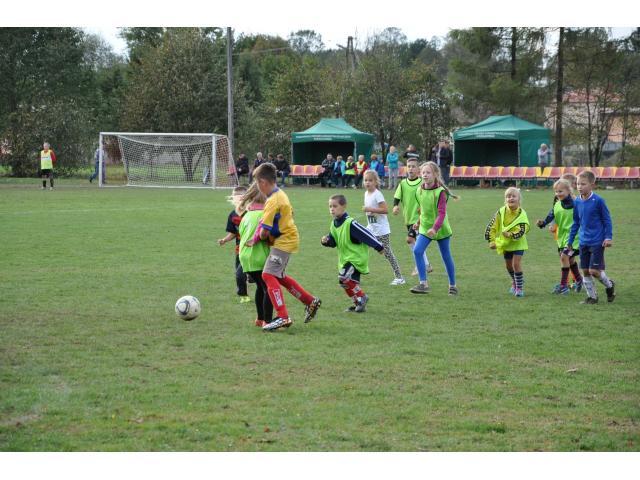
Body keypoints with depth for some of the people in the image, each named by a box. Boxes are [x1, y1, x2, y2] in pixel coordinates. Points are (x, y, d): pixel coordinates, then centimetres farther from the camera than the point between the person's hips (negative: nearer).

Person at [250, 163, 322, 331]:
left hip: (283, 241, -10)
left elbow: (264, 231, -24)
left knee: (268, 274, -15)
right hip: (288, 238, 10)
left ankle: (283, 317, -20)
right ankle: (310, 301, 27)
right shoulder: (281, 194, 9)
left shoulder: (272, 201, -21)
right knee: (278, 276, 20)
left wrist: (256, 239, -1)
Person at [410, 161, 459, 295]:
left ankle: (452, 285, 25)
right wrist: (419, 222, 15)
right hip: (425, 228, 4)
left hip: (441, 228, -4)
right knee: (417, 251, -17)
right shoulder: (419, 191, -1)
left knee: (446, 256, 8)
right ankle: (423, 283, -14)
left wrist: (435, 228, -38)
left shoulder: (440, 192, -19)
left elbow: (441, 213, -26)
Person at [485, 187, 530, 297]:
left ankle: (519, 287, -6)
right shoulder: (501, 212, -13)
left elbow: (522, 230, -25)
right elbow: (492, 226, -8)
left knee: (516, 263, -16)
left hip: (518, 243, -4)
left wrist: (511, 234, -39)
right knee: (508, 265, 15)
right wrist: (492, 241, -12)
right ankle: (514, 283, 39)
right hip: (505, 243, 4)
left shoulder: (521, 214, -18)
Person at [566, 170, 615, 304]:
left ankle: (609, 285, 19)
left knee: (594, 270, -8)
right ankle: (592, 296, 17)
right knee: (585, 271, 6)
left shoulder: (598, 200, -12)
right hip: (584, 242, 6)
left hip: (597, 242, -6)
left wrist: (608, 237, -11)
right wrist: (570, 241, 16)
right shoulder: (577, 202, 4)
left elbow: (607, 219, -5)